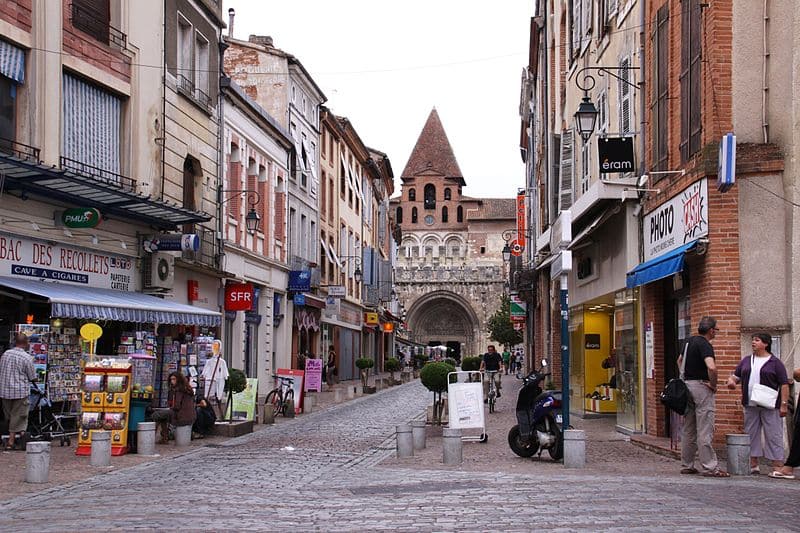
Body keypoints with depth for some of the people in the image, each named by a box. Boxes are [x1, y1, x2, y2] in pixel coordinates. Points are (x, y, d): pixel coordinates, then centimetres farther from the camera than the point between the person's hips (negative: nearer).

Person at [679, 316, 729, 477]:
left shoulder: (690, 341, 12)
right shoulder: (705, 345, -16)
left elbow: (680, 360, 27)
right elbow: (711, 367, -31)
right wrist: (713, 385, -16)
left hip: (687, 384, 9)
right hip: (701, 386, -9)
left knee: (688, 430, 12)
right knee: (705, 430, -7)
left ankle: (686, 465, 16)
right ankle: (710, 467, -5)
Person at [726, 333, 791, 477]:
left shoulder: (775, 363, 0)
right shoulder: (746, 361, 15)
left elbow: (784, 384, -3)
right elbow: (737, 375, 18)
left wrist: (784, 404, -10)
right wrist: (731, 380, -6)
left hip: (770, 406, -5)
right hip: (750, 406, 5)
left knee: (773, 436, -4)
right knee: (751, 435, 8)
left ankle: (777, 467, -3)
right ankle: (753, 465, 15)